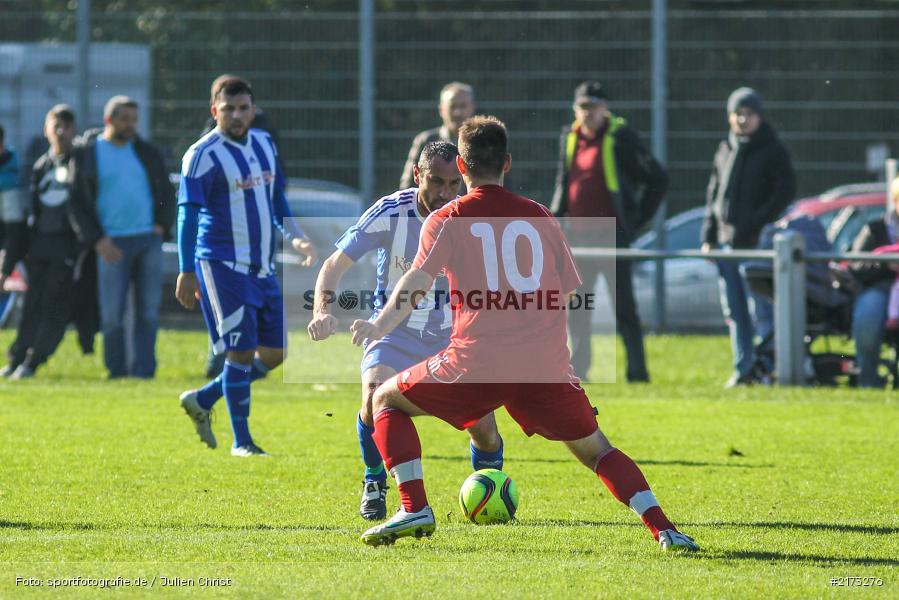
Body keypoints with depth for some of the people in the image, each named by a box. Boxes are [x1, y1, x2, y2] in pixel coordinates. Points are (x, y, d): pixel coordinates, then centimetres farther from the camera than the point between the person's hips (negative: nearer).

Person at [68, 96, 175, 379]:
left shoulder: (148, 154, 12)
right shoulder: (86, 155, 3)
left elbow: (167, 194, 18)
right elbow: (77, 203, 1)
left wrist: (162, 226, 1)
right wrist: (97, 239, -9)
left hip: (149, 239, 3)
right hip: (112, 243, -3)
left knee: (148, 310, -1)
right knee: (112, 315, -4)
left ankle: (143, 368, 2)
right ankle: (117, 371, 8)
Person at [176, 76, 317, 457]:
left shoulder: (264, 144, 11)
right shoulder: (203, 155, -11)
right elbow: (188, 214, -12)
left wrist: (294, 235, 10)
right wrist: (187, 272, -17)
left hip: (261, 266, 8)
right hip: (222, 265, -8)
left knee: (275, 352, 7)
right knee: (241, 351, -8)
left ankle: (202, 400, 24)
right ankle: (241, 441, 2)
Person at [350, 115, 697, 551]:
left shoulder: (447, 220, 6)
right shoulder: (539, 217, 15)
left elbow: (416, 283, -8)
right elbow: (569, 293, 16)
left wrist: (378, 328, -3)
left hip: (477, 363, -3)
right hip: (546, 363, 3)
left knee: (386, 401, 18)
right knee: (595, 450, 18)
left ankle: (415, 508, 3)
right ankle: (662, 528, -2)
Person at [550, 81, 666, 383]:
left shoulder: (621, 137, -5)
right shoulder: (569, 138, 12)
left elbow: (657, 178, -1)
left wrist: (638, 219, -3)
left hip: (612, 234, -6)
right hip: (578, 236, 6)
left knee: (623, 305, -4)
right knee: (575, 307, 7)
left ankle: (637, 369, 0)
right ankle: (577, 370, 13)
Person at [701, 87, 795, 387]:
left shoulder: (772, 150, -2)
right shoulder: (725, 151, 17)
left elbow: (785, 191, -8)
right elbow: (713, 194, 21)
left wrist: (757, 222, -17)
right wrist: (708, 236, 14)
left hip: (757, 242, -6)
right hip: (727, 242, 6)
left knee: (760, 310, -10)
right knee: (735, 311, 7)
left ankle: (767, 365, -7)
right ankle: (743, 369, 11)